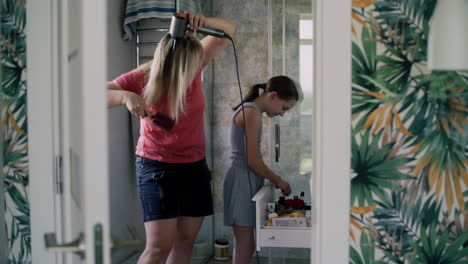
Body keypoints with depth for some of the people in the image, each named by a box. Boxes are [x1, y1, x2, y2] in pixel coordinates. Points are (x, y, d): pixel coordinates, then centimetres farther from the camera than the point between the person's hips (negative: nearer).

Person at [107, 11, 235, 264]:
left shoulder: (192, 64, -5)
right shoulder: (142, 78, -15)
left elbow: (228, 30, -2)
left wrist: (204, 21, -23)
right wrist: (125, 96, -38)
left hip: (195, 166, 5)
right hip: (157, 167, -4)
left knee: (185, 242, 9)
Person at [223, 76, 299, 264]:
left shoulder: (248, 110, 16)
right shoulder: (252, 112, -14)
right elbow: (252, 160, -18)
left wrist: (274, 179, 16)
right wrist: (278, 181, -6)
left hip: (246, 180, 10)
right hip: (243, 180, -10)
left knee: (244, 244, 13)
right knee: (246, 245, -6)